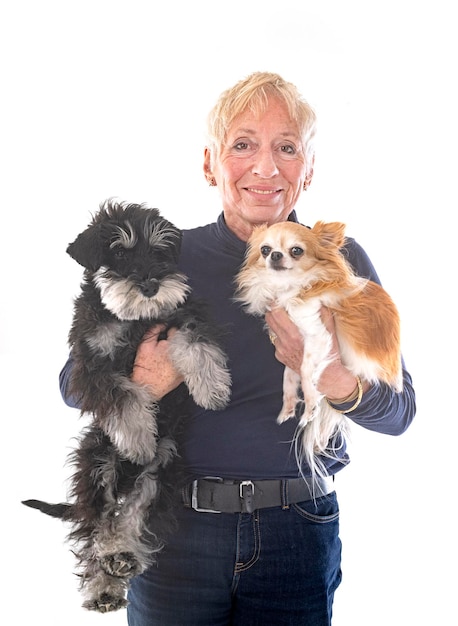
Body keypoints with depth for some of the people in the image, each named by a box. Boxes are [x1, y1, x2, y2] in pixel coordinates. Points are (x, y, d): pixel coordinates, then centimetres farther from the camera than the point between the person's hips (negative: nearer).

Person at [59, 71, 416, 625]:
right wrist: (135, 385, -23)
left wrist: (335, 380, -27)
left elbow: (399, 410, -6)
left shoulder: (340, 261, -3)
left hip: (301, 533, 1)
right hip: (174, 532, 0)